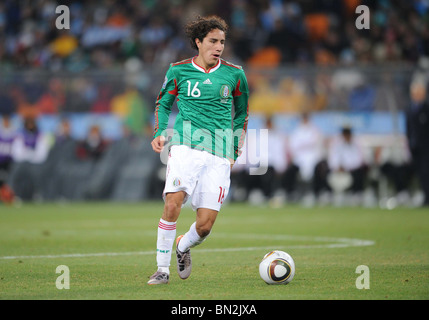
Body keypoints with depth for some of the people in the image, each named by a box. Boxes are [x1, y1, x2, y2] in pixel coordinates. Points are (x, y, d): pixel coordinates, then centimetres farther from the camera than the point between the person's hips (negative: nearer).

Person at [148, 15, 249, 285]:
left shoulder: (234, 74, 8)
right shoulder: (179, 71, 6)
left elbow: (242, 113, 21)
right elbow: (163, 103, 20)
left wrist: (235, 151, 16)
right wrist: (159, 133, 3)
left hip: (219, 155, 1)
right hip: (186, 146, -1)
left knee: (205, 225, -5)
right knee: (173, 204, -23)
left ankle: (184, 247, 30)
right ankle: (162, 268, -9)